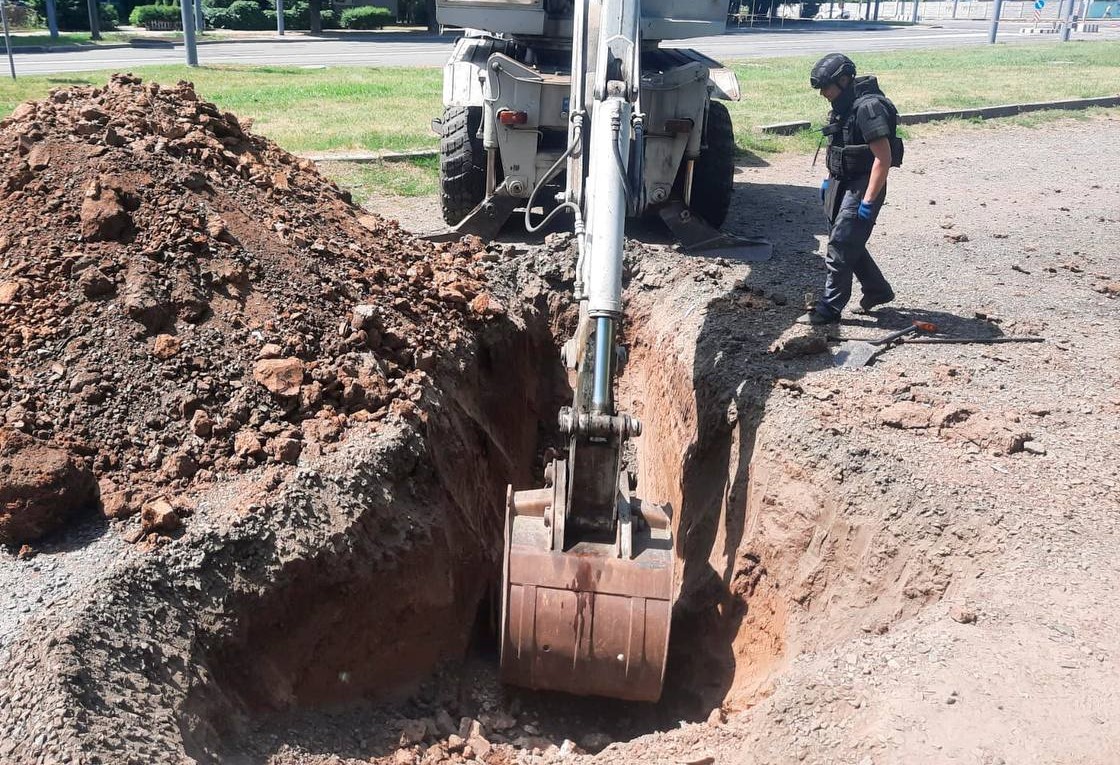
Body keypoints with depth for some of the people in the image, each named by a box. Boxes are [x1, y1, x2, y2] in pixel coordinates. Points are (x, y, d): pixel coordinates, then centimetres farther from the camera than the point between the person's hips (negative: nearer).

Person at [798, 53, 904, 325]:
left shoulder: (868, 107, -21)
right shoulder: (844, 107, 8)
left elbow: (883, 158, -24)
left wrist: (868, 201, -25)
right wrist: (830, 180, 21)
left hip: (862, 188, -10)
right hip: (842, 185, 10)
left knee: (840, 247, -6)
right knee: (850, 243, 17)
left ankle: (829, 309, 2)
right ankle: (878, 290, 33)